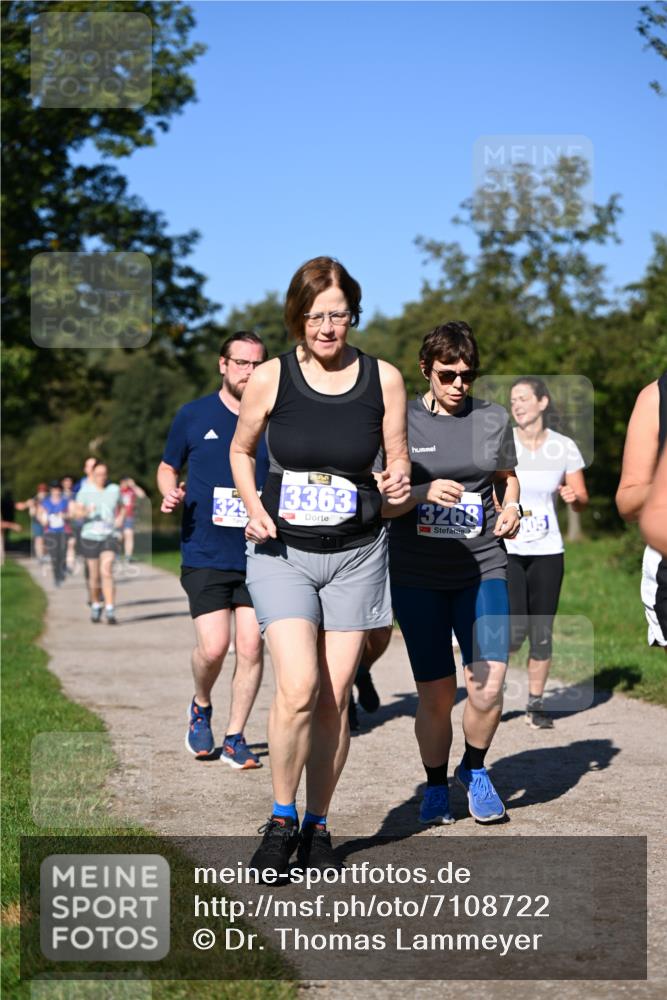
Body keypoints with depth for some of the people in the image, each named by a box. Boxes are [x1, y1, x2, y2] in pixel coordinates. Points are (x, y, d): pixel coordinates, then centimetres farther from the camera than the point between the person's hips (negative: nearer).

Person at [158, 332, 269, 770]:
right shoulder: (193, 416, 3)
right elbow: (167, 468, 14)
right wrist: (170, 493, -6)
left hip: (259, 555, 1)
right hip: (205, 554, -1)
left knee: (251, 646, 0)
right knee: (213, 647, -10)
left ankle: (235, 738, 14)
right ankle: (201, 706, 22)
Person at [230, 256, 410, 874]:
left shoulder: (383, 379, -2)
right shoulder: (271, 378, -5)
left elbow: (398, 460, 8)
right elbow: (241, 451, 11)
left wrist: (398, 485, -15)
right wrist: (253, 506, -6)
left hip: (356, 556, 1)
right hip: (282, 552, -1)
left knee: (334, 699, 2)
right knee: (298, 689, -16)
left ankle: (318, 827, 19)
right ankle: (281, 821, 4)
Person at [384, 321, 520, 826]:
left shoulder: (494, 419, 6)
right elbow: (381, 503, -3)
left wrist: (511, 509, 1)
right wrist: (424, 493, -21)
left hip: (483, 568, 2)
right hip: (417, 574, -1)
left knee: (489, 684, -12)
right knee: (436, 694, 0)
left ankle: (475, 769, 17)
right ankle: (436, 785, 26)